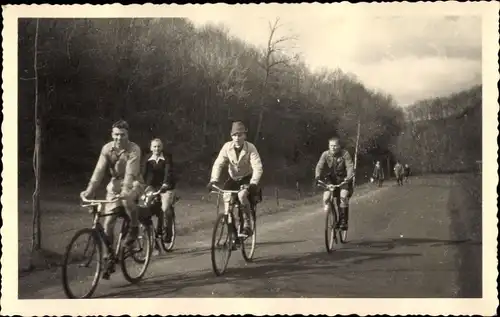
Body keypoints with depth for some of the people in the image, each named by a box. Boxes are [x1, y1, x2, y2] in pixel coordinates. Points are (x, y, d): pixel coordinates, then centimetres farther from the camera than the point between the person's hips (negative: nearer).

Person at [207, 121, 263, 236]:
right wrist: (213, 180, -33)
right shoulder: (227, 147, -14)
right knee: (226, 197, -19)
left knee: (242, 195, -31)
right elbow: (218, 164, -18)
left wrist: (253, 184, -42)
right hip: (233, 178, 3)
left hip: (247, 179, -3)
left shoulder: (250, 148, -20)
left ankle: (247, 225, -17)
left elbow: (258, 167, -27)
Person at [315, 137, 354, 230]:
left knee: (343, 196, -24)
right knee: (326, 196, -19)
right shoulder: (325, 154, -9)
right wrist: (318, 177, -36)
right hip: (330, 179, 2)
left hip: (343, 179, -2)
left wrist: (349, 178, -41)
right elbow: (319, 166, -17)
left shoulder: (345, 154, -15)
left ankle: (344, 221, -13)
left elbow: (350, 167, -24)